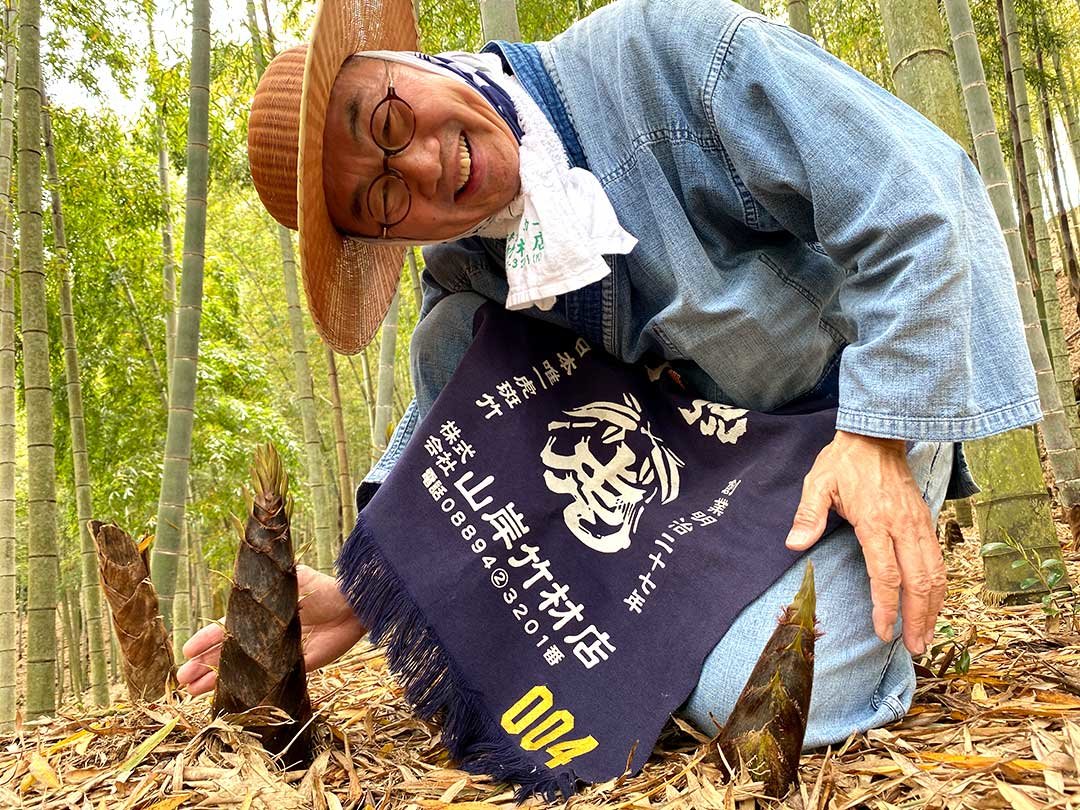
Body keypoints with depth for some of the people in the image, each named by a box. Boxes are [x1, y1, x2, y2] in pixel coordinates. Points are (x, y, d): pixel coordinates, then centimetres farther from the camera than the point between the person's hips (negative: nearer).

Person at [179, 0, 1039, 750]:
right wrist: (360, 598, -12)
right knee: (449, 334, -11)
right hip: (701, 422, 5)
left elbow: (912, 194, -24)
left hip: (886, 382, -5)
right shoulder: (462, 271, -8)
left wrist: (878, 441, -27)